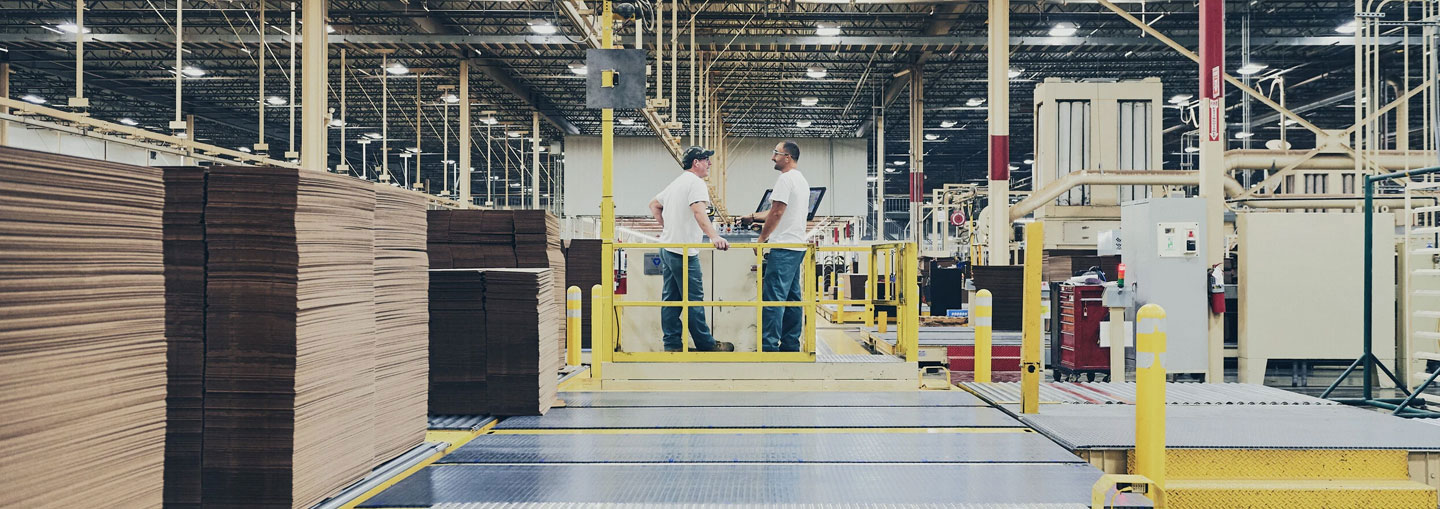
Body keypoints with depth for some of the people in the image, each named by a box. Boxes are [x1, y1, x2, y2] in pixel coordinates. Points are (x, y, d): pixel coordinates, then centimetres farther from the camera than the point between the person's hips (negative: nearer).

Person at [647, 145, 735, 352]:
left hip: (667, 248, 10)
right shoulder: (695, 182, -11)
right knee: (694, 300, -4)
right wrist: (714, 236, -40)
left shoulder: (676, 183, 19)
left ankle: (672, 344, 11)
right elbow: (698, 211, -29)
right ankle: (706, 344, 2)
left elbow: (654, 205, 30)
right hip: (683, 252, -10)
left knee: (670, 298, 9)